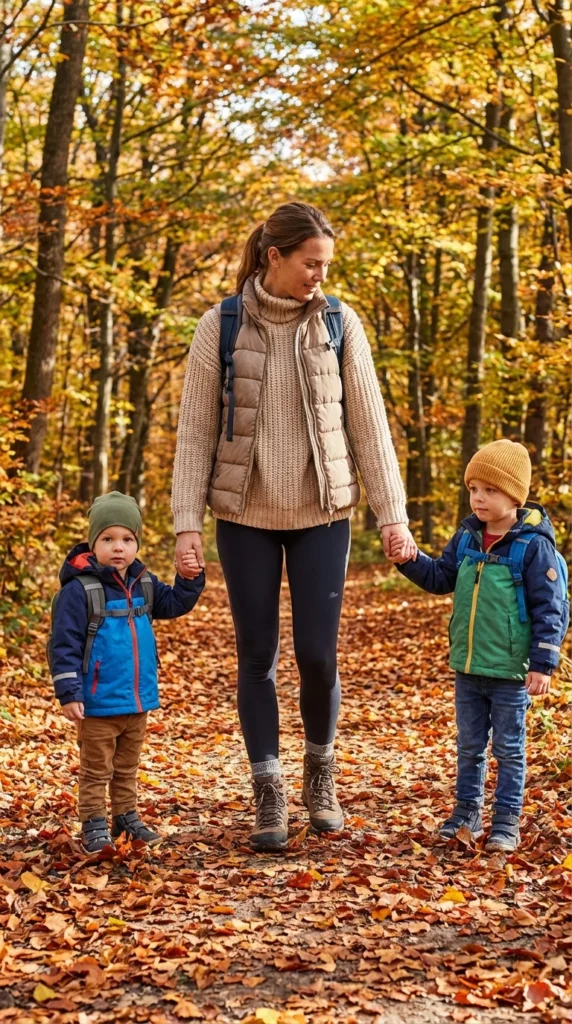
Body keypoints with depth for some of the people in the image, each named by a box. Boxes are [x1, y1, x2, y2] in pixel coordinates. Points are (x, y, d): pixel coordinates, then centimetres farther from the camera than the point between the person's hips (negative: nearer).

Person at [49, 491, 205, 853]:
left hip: (138, 701, 6)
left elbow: (175, 604, 13)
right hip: (98, 704, -6)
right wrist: (69, 692, -19)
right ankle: (94, 825, 15)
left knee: (128, 766, 20)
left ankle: (127, 816, 32)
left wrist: (191, 579, -7)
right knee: (97, 770, 6)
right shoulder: (79, 589, -16)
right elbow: (64, 644, -16)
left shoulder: (143, 583, 3)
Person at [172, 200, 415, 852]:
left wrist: (392, 515, -3)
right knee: (257, 656, 4)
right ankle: (268, 795, 15)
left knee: (317, 654, -1)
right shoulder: (219, 328, -5)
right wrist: (186, 524, -9)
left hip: (322, 515, 0)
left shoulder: (340, 324, -2)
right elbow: (195, 430, -3)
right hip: (245, 515, 0)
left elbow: (369, 426, 0)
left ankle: (320, 773, 25)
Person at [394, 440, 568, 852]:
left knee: (509, 749, 7)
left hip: (510, 671, -6)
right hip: (467, 667, 6)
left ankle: (507, 821, 16)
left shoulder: (534, 544, -14)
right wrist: (409, 558, -4)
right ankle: (467, 810, 27)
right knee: (469, 746, 16)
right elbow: (441, 577, 14)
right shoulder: (467, 537, 4)